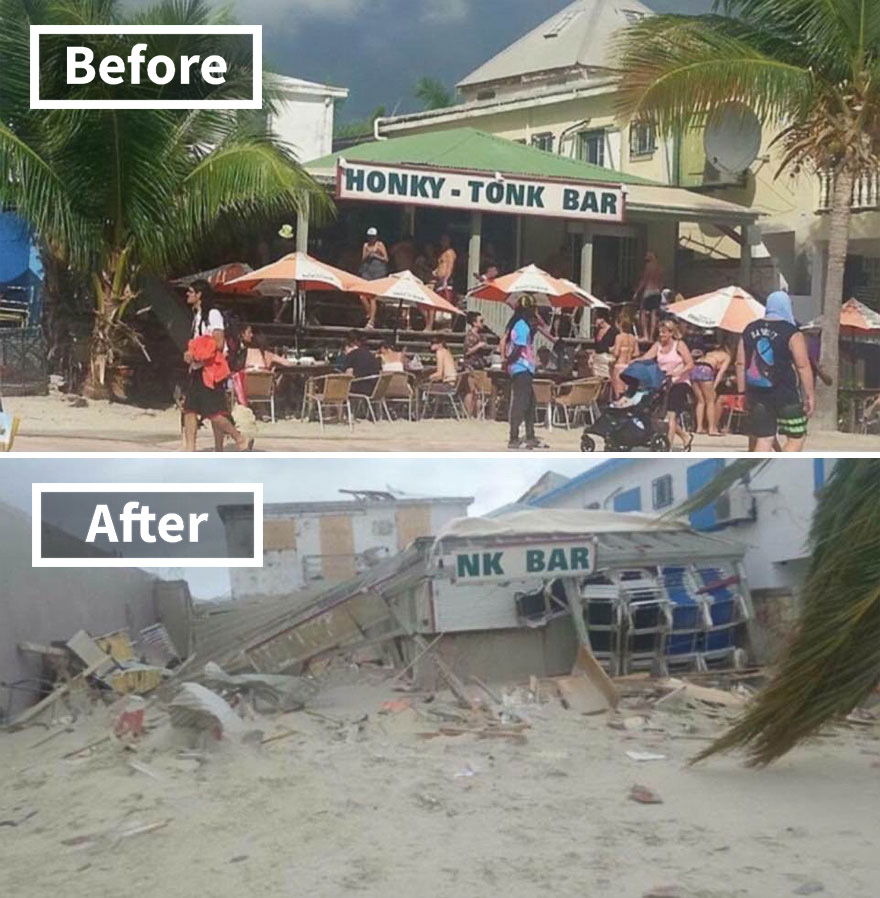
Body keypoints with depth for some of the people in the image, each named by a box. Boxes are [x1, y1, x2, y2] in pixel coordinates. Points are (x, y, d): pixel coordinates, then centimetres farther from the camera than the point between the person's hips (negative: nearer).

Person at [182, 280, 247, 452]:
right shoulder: (196, 315, 18)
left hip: (210, 369, -9)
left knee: (214, 412, -11)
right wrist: (190, 354, 3)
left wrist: (195, 355, -15)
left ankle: (241, 440, 2)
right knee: (189, 409, 1)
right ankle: (190, 451, 2)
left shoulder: (213, 314, -9)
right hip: (196, 369, 9)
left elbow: (218, 344, -16)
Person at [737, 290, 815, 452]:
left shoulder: (750, 330, 9)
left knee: (763, 439, 7)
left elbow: (740, 363, 9)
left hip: (757, 395, 5)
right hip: (786, 396, -5)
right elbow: (803, 366, -11)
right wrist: (810, 395, -7)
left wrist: (742, 392, 14)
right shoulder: (791, 333, -7)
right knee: (797, 438, 8)